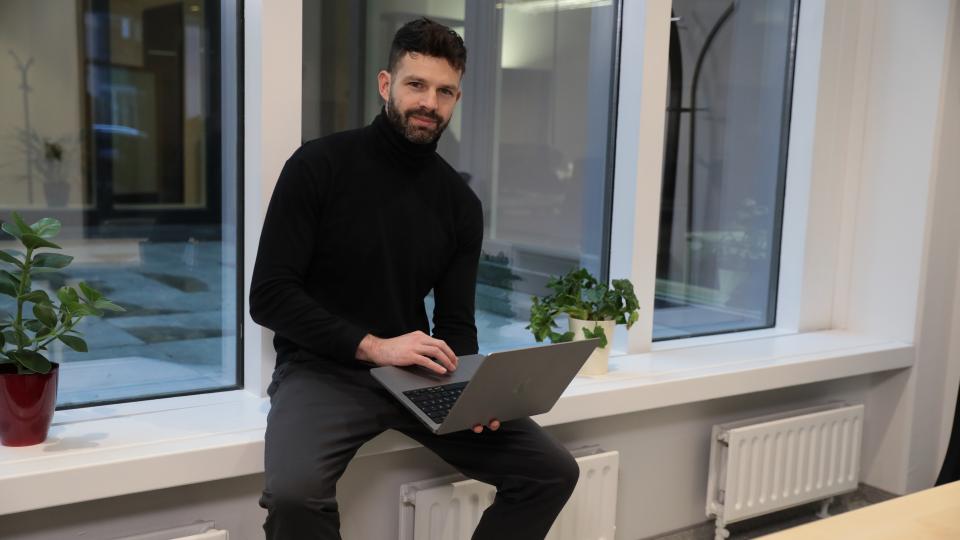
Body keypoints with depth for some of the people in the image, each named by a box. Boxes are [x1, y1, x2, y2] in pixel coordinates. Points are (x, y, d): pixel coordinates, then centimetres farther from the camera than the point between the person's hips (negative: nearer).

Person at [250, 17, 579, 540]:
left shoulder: (460, 202, 5)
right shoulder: (319, 165, -9)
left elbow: (456, 324, 6)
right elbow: (269, 295, -13)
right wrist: (373, 346, -24)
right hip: (321, 370, -4)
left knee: (552, 471, -6)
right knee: (294, 493, -35)